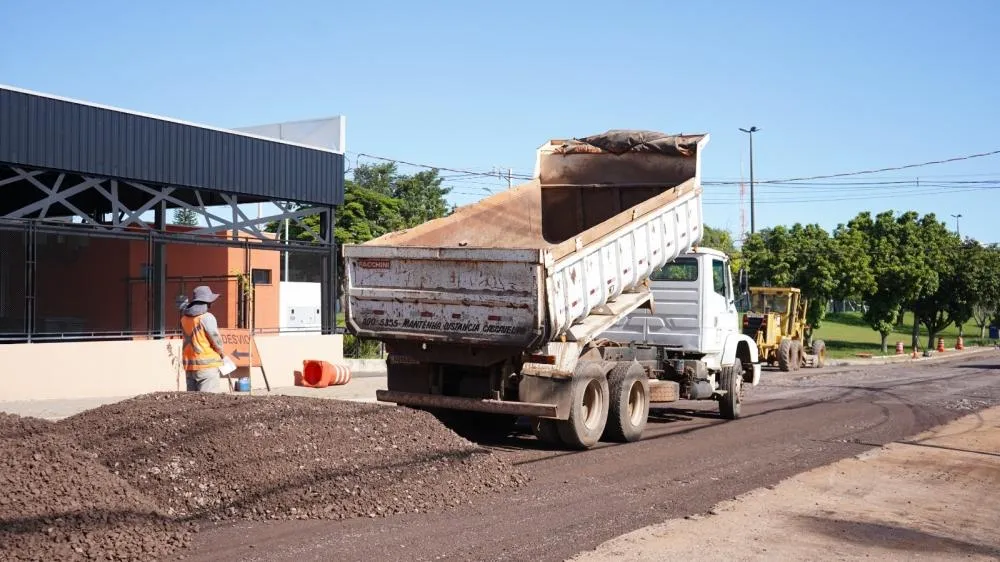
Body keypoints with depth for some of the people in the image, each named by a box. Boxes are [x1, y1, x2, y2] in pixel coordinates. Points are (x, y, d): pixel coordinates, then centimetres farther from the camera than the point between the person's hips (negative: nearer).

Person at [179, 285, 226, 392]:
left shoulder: (185, 317, 7)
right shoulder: (207, 317, -12)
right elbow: (215, 339, -11)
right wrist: (221, 353, 5)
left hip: (189, 365, 7)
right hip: (207, 365, -7)